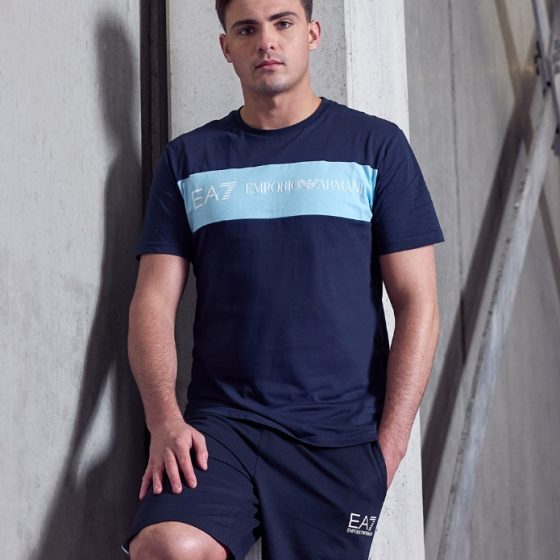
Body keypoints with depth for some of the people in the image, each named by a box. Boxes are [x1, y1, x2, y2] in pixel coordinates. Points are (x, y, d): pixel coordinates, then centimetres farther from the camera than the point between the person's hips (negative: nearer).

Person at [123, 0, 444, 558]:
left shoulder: (376, 145, 6)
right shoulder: (187, 158, 11)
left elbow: (417, 305, 2)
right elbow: (154, 301, 6)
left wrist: (389, 445, -5)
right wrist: (165, 420, -10)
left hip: (343, 435, 0)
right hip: (222, 423, 0)